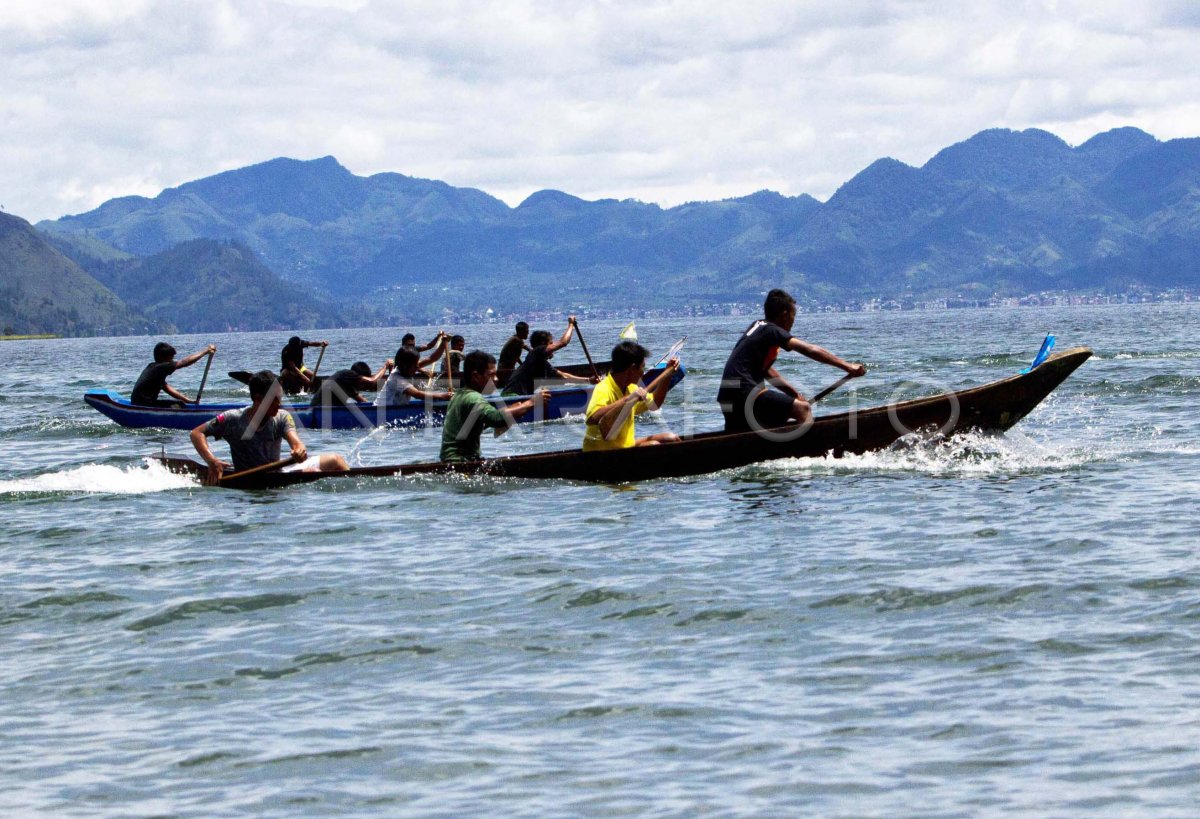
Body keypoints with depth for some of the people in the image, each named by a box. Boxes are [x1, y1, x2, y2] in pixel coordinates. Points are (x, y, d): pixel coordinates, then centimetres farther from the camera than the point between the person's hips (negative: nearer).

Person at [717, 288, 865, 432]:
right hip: (744, 392, -10)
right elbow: (810, 350, -17)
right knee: (802, 409, -14)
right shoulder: (772, 330, -7)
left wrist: (793, 393, 19)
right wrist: (846, 366, -19)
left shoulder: (757, 327, 20)